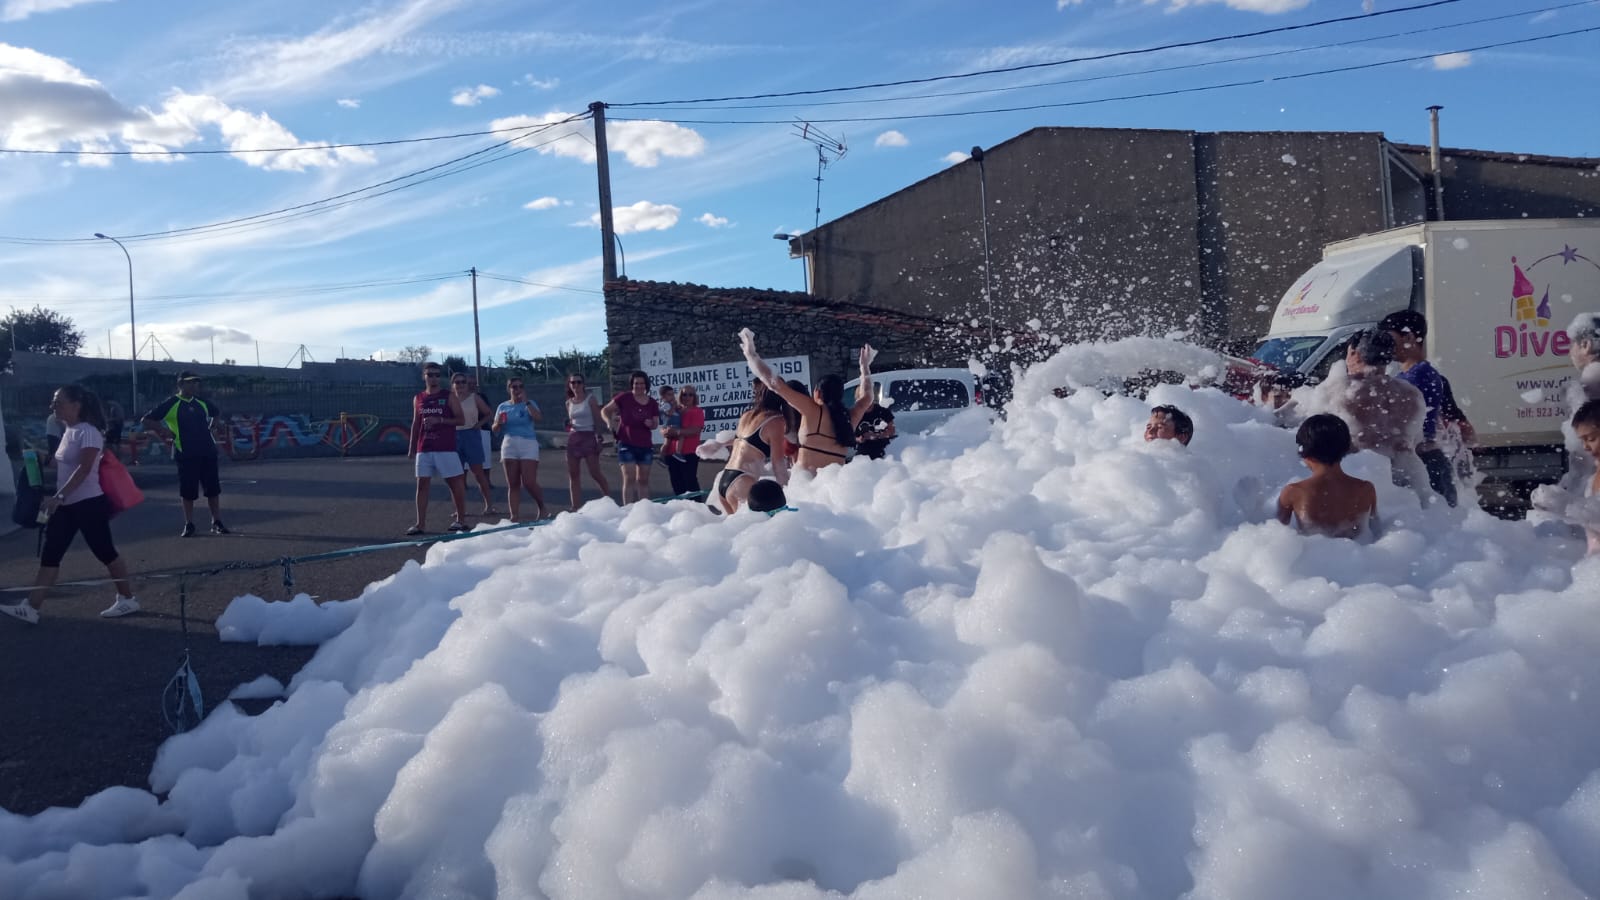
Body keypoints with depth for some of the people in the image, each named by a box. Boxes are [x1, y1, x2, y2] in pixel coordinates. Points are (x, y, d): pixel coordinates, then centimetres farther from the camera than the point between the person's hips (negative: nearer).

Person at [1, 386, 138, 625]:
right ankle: (31, 608, 2)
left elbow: (83, 469, -25)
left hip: (89, 504, -9)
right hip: (67, 505, 9)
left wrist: (59, 496, -30)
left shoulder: (88, 432, -16)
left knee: (105, 553, 1)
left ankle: (127, 600, 14)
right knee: (49, 555, 3)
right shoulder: (68, 431, 12)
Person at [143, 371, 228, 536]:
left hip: (208, 451, 4)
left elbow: (217, 413, 30)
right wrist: (164, 432, -9)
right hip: (186, 454, -4)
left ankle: (217, 523, 13)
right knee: (188, 491, 2)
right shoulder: (171, 404, -4)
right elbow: (147, 420, -4)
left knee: (213, 488, 5)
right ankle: (189, 525, 13)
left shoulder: (202, 403, 10)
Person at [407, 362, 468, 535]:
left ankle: (461, 519, 10)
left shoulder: (449, 397, 0)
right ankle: (420, 523, 3)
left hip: (446, 448, -4)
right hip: (424, 449, 4)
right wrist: (412, 448, 11)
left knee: (455, 482, 0)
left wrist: (439, 420, -17)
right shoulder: (418, 398, 12)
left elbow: (460, 420, -5)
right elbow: (415, 424, 15)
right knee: (422, 484, 1)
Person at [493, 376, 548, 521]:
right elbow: (495, 429, 14)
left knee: (529, 483, -10)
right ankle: (515, 516, 4)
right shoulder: (503, 407, 11)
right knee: (513, 485, 2)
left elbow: (539, 418, -19)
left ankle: (542, 507, 13)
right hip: (509, 446, 4)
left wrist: (526, 402, -18)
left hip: (528, 445, -3)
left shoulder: (529, 404, 1)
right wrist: (498, 423, -7)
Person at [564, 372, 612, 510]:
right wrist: (568, 425, -1)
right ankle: (576, 507, 6)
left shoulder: (590, 400, -2)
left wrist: (598, 438, -13)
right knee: (573, 474, 3)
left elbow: (598, 420, -4)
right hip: (573, 438, 6)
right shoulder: (569, 403, 13)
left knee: (595, 473, -10)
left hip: (588, 437, -6)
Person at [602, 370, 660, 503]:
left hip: (646, 446, 4)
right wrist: (609, 422, -19)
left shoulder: (652, 404, 5)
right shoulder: (624, 398, -6)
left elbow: (656, 423, 11)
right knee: (629, 479, -11)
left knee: (643, 480, 11)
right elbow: (605, 410, -1)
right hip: (627, 444, -4)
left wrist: (651, 424, -12)